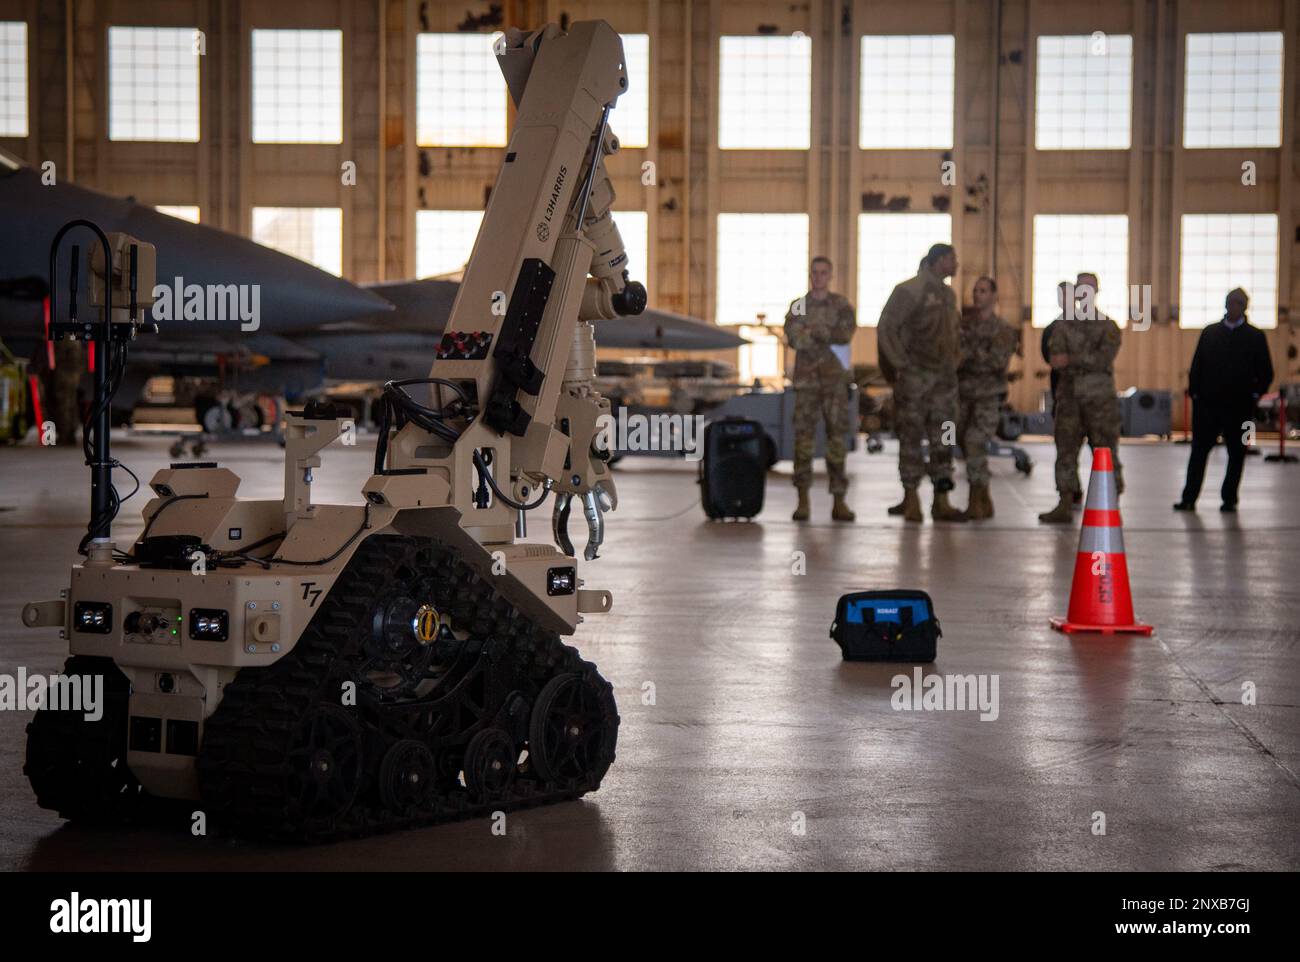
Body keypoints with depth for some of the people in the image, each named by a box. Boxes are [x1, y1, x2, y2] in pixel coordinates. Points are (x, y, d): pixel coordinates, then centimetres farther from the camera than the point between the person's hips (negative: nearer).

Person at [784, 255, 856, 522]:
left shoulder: (842, 305, 9)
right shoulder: (798, 306, 10)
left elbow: (847, 332, -8)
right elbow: (794, 339, -6)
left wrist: (813, 332, -13)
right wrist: (829, 337, -11)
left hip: (835, 380, 0)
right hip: (806, 379, 0)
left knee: (836, 436, -2)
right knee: (804, 436, -5)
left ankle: (839, 501, 0)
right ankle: (803, 500, -1)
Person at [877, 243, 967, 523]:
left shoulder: (948, 295, 15)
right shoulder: (910, 290, -8)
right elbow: (886, 327, -12)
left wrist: (953, 363, 14)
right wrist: (900, 364, -14)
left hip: (944, 376, 7)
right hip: (915, 375, -7)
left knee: (943, 439, 3)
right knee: (911, 436, -1)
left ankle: (941, 501, 5)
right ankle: (911, 499, 5)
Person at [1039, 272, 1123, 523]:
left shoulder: (1108, 327, 5)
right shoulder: (1063, 326, 12)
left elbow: (1105, 358, -11)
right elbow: (1056, 358, -3)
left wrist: (1072, 359, -14)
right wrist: (1088, 361, -17)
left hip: (1100, 398, -3)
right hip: (1069, 396, 3)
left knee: (1105, 451, -3)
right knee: (1066, 451, 1)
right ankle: (1065, 506, 4)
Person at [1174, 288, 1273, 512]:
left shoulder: (1255, 337, 4)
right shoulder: (1209, 333, 9)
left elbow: (1266, 373, 6)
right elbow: (1196, 367, 10)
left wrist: (1254, 395, -2)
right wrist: (1195, 392, 2)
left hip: (1239, 407, -1)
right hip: (1208, 403, 1)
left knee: (1236, 454, 4)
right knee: (1199, 451, 0)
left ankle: (1229, 499, 13)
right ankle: (1189, 498, 2)